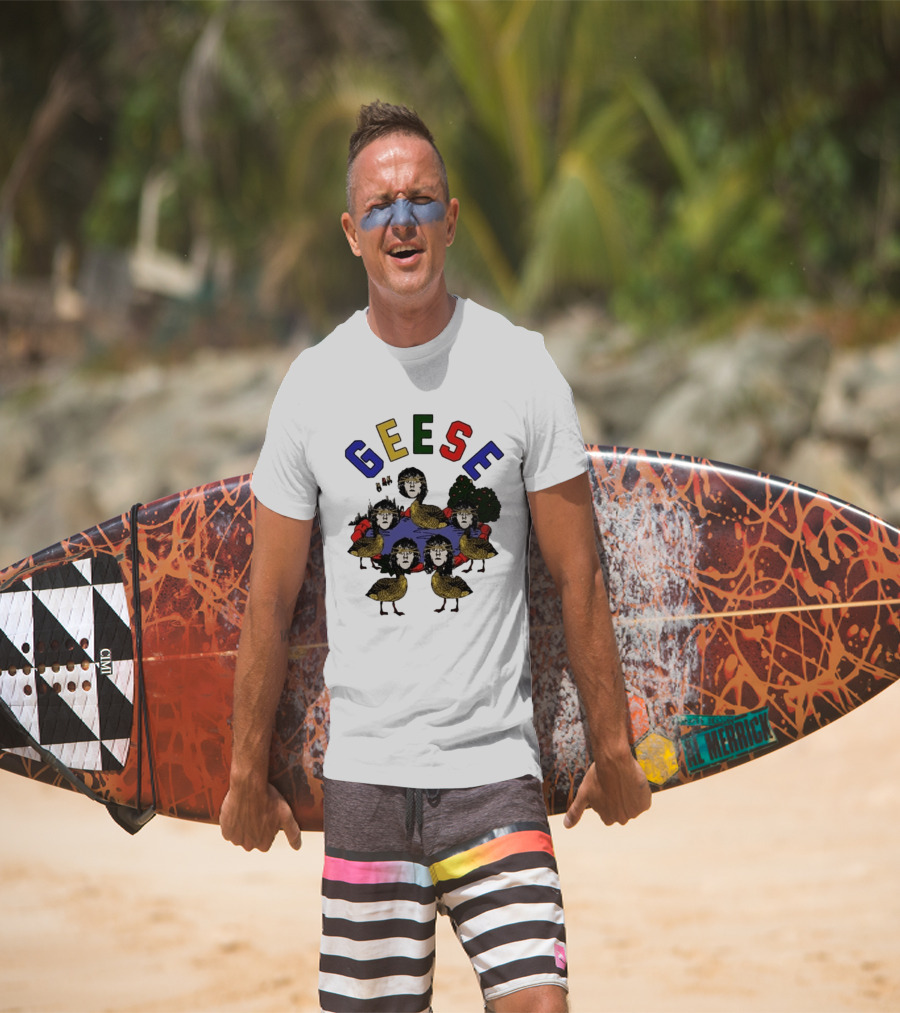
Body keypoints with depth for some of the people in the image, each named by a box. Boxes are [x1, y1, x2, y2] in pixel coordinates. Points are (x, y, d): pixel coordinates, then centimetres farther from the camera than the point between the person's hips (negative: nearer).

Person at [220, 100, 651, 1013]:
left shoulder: (521, 367, 0)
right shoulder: (313, 383, 3)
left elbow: (577, 577, 4)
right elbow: (270, 599, 9)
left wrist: (611, 748, 5)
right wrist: (248, 773, 10)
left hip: (495, 767, -1)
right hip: (363, 770, 1)